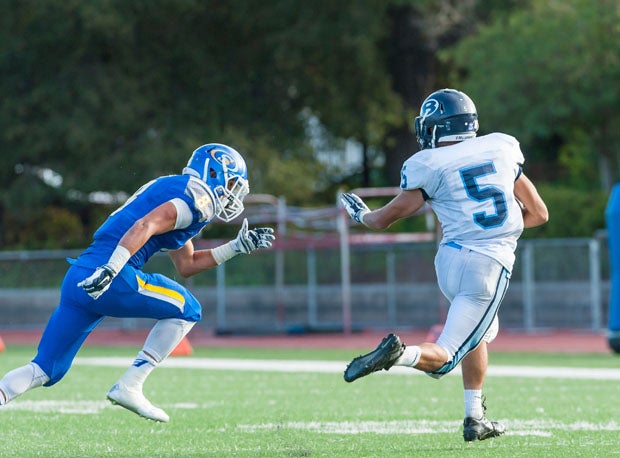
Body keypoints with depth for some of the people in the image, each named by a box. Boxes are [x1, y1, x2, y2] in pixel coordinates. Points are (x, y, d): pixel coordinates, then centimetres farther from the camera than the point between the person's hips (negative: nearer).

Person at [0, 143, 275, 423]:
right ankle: (129, 387, 1)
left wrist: (238, 247, 32)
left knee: (45, 370, 11)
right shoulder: (196, 198, -2)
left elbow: (186, 265, 34)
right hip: (112, 280, -9)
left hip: (78, 276, 9)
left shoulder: (171, 192, 28)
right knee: (186, 310, 7)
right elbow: (145, 226, -19)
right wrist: (110, 270, -29)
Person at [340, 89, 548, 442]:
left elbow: (385, 219, 9)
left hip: (451, 257, 1)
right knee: (444, 359, 1)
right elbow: (539, 214, 15)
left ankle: (475, 417, 19)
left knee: (483, 332, 28)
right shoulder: (502, 150, 8)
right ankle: (401, 355, -30)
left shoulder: (430, 166, 1)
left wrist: (362, 214, 30)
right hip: (492, 265, -1)